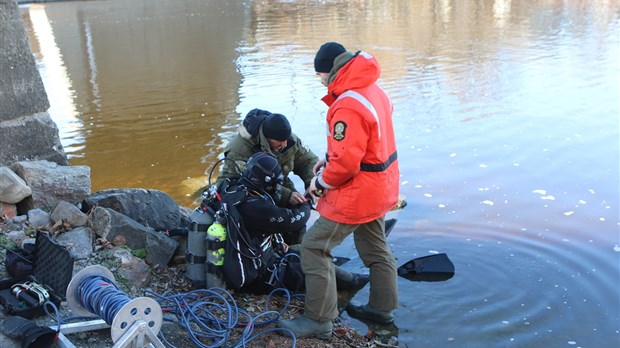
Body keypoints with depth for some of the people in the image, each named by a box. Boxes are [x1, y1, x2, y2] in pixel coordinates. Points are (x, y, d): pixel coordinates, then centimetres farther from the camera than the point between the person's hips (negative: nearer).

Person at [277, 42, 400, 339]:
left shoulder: (348, 106, -27)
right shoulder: (372, 90, 4)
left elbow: (345, 162, -28)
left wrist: (321, 183, -11)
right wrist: (329, 159, 8)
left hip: (357, 194, -10)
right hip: (380, 187, 10)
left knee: (315, 247, -1)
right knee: (375, 246, 23)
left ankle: (319, 320, 8)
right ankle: (382, 307, 39)